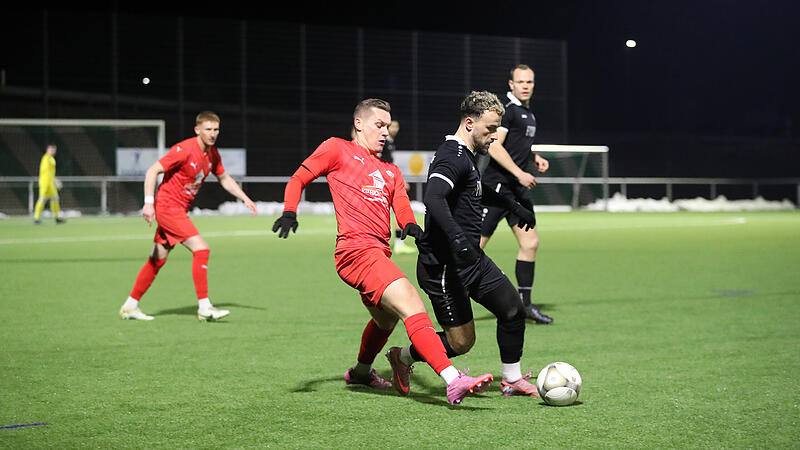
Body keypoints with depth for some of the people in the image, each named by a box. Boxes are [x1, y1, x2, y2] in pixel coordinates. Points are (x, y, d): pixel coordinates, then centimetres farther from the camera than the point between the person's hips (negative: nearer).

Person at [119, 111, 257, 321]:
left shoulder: (212, 153, 7)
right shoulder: (184, 150, -19)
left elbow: (224, 179, 23)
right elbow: (152, 171, -20)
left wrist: (245, 199, 14)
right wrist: (149, 202, -27)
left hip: (179, 210, 9)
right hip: (167, 207, -9)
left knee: (157, 260, 12)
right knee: (201, 249, -16)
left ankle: (130, 306, 21)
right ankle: (204, 307, -15)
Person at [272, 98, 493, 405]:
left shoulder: (390, 170, 27)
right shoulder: (338, 149, 10)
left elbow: (401, 206, 12)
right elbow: (298, 180, 9)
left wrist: (410, 225, -11)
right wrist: (290, 212, -11)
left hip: (380, 253, 9)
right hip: (357, 250, -9)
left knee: (386, 320, 29)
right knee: (413, 307, -24)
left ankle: (361, 371, 58)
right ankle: (453, 381, -35)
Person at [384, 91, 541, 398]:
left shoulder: (467, 156, 15)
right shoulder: (452, 157, -18)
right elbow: (433, 198, -36)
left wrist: (514, 207, 44)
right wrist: (456, 236, -48)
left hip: (472, 259, 10)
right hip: (444, 266, -10)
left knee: (513, 310, 5)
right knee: (461, 342, -4)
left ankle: (512, 380, 20)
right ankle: (402, 358, 20)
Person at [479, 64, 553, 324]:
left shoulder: (528, 113, 19)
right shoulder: (506, 109, -10)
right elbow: (493, 146, -19)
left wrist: (535, 158, 14)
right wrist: (520, 173, -21)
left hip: (518, 189, 9)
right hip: (497, 185, -9)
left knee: (530, 242, 3)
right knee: (476, 244, -8)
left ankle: (524, 303, 10)